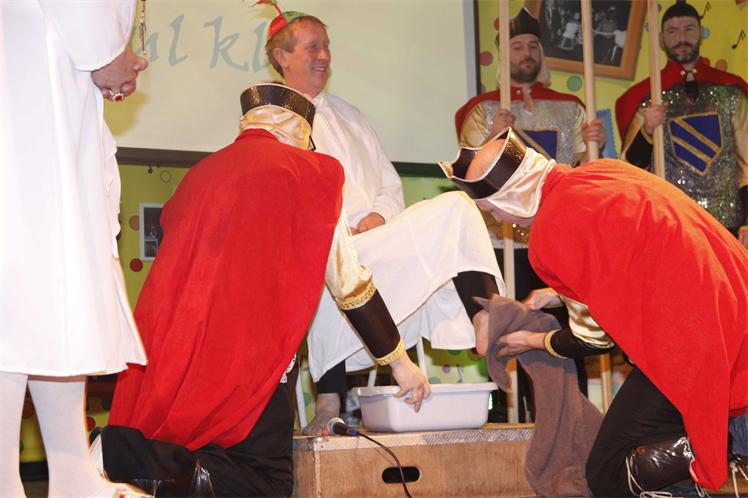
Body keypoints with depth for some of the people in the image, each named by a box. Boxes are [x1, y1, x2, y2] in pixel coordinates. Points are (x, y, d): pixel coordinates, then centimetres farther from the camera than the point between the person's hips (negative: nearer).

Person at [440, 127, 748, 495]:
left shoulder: (550, 237, -13)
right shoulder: (603, 170, 10)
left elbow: (594, 339, -1)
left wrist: (533, 342, 17)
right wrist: (557, 295, 28)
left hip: (689, 350, -9)